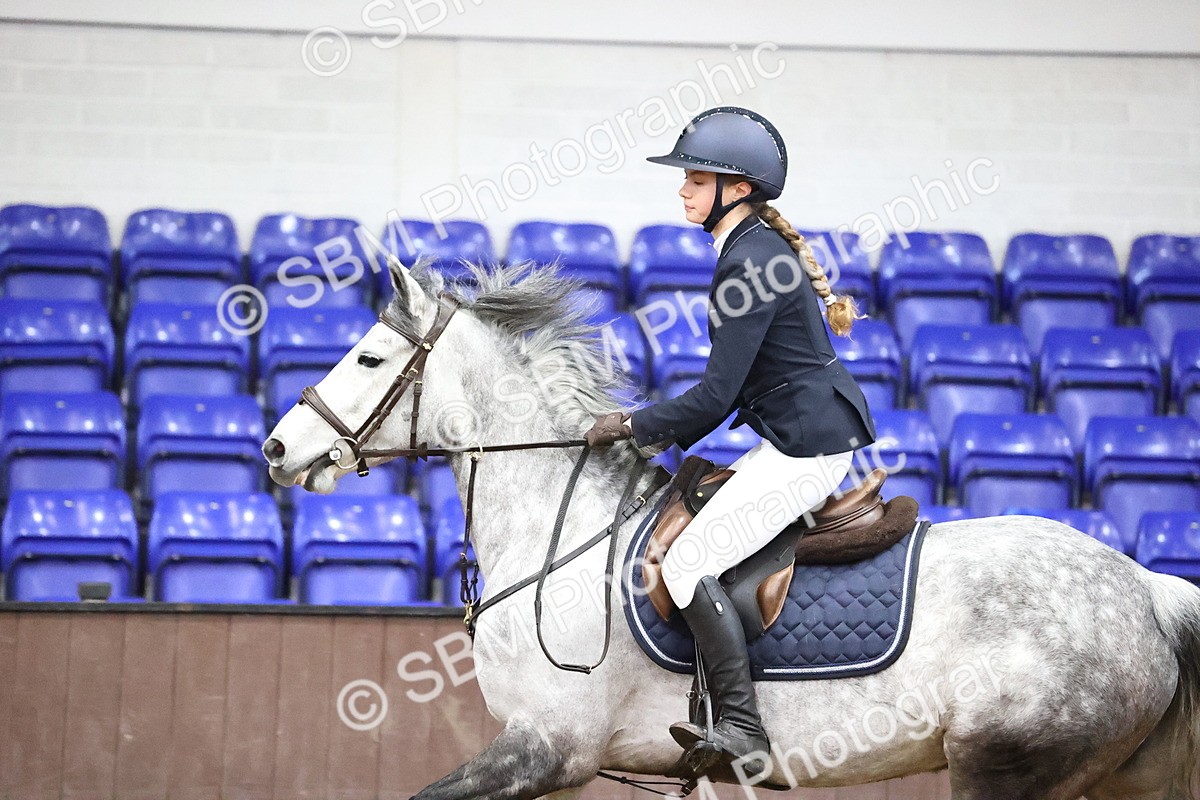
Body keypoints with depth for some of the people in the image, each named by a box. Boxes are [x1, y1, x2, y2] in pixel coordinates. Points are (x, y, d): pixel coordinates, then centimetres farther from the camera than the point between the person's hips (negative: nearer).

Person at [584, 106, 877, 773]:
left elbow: (716, 395, -19)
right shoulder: (758, 247, 14)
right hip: (804, 441, 11)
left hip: (807, 448, -11)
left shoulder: (750, 262, -18)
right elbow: (733, 381, 20)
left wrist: (636, 427, -7)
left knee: (689, 564, -13)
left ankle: (741, 727, -12)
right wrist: (668, 436, 13)